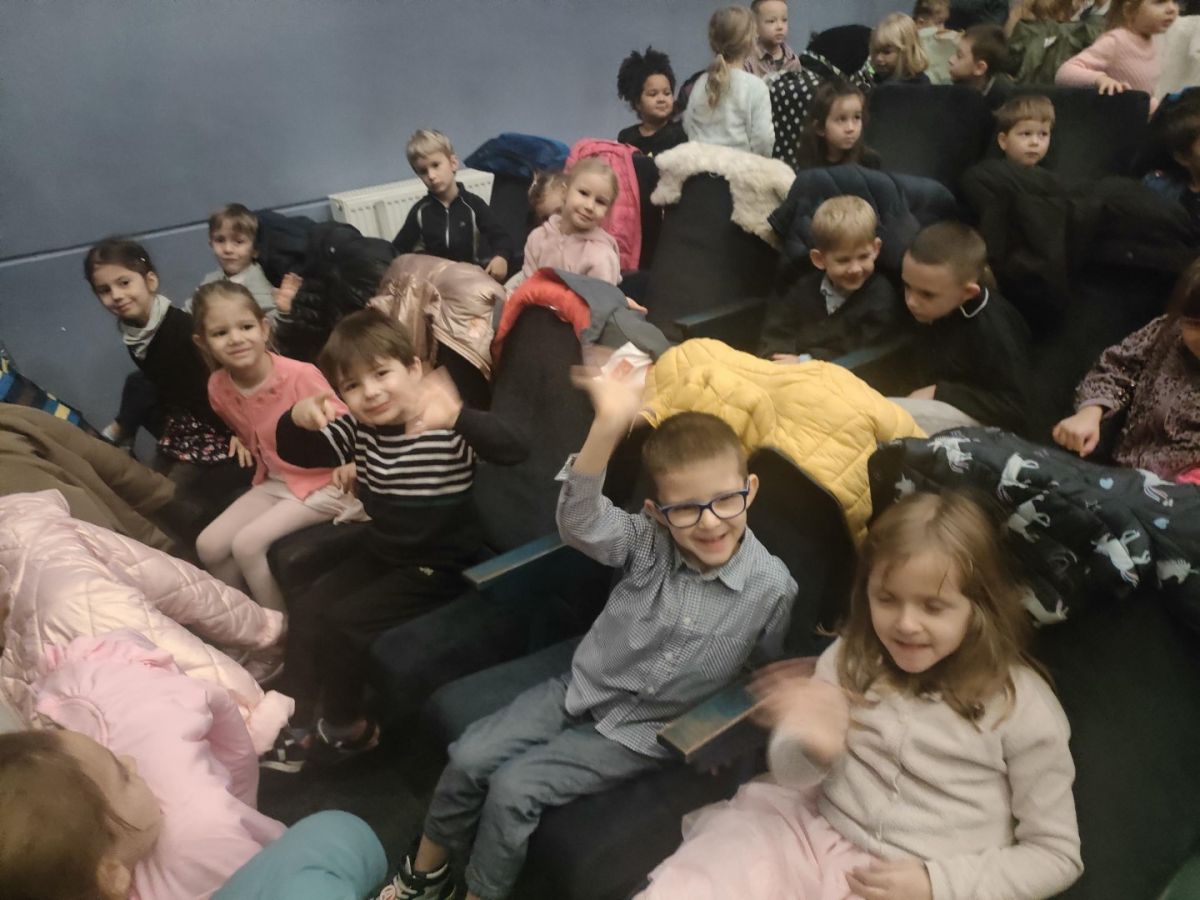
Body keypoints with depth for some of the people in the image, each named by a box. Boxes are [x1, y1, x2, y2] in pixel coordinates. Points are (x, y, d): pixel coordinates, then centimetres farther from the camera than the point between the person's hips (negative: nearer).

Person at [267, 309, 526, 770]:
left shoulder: (449, 427, -21)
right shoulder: (359, 429, -2)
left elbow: (513, 450, -37)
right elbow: (296, 454, 5)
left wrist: (457, 416, -55)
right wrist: (297, 418, -18)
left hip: (439, 567, -7)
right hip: (381, 553, 7)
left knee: (342, 622, -13)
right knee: (305, 608, 0)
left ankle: (346, 727, 11)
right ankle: (294, 725, 14)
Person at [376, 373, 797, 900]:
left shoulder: (772, 587, -17)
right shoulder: (648, 542, -14)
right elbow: (579, 521, -34)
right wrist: (609, 425, -47)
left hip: (641, 735, -3)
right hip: (579, 691, 3)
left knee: (514, 787, -15)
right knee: (469, 757, -4)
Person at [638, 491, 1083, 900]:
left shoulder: (1022, 705, -6)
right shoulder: (851, 656, 3)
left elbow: (1057, 855, 0)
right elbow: (790, 776, 5)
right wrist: (813, 747, -19)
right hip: (817, 837, 2)